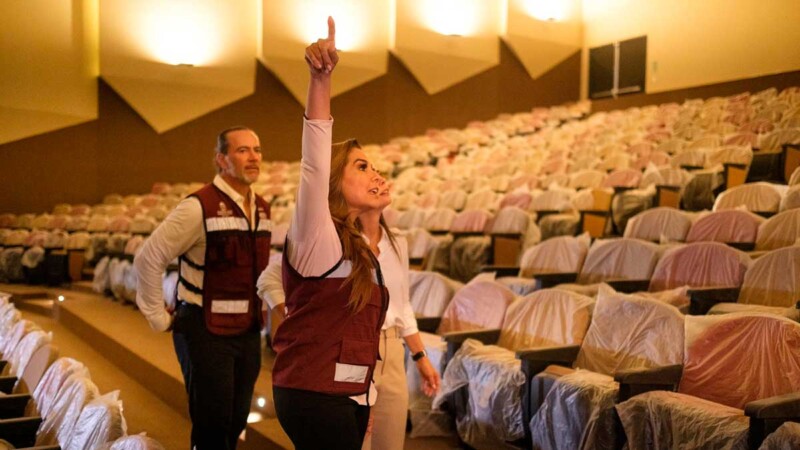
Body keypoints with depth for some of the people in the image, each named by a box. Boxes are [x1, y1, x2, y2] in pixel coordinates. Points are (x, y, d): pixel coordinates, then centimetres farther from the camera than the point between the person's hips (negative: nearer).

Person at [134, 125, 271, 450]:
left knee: (236, 422, 15)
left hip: (249, 332, 7)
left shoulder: (263, 209, 6)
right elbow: (148, 260, -14)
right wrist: (159, 319, -10)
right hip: (206, 333, -6)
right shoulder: (199, 207, -16)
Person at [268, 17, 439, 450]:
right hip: (315, 394, -8)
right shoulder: (320, 242, -16)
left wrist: (420, 355, 29)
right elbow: (315, 160, -30)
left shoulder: (394, 244, 7)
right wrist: (320, 78, -39)